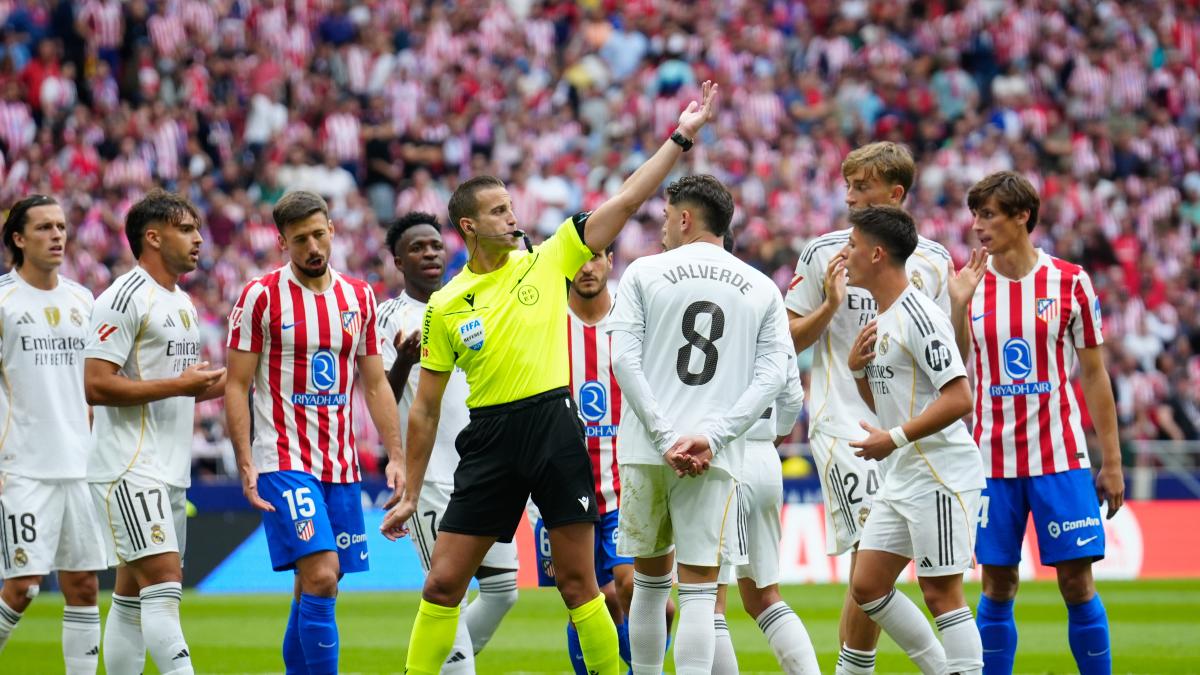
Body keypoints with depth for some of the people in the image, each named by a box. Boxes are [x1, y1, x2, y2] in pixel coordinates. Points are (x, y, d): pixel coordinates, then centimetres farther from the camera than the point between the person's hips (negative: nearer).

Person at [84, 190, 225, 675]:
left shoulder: (181, 302, 18)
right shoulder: (125, 298, -11)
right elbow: (96, 385, -19)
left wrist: (209, 386, 8)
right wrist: (178, 385, -19)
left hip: (169, 471, 9)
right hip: (130, 468, -9)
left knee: (133, 592, 10)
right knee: (164, 580, -17)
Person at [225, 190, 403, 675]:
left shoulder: (359, 297, 10)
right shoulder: (261, 297, -4)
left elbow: (375, 385, 15)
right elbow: (237, 387, -4)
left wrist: (396, 456, 5)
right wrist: (246, 464, -13)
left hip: (342, 466, 5)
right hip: (284, 462, -5)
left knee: (313, 590, 8)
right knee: (319, 579, -18)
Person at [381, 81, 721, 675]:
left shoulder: (547, 262, 5)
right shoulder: (444, 305, 7)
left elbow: (625, 201, 3)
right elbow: (425, 409, 12)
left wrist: (682, 136, -3)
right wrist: (410, 494, 11)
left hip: (553, 424, -1)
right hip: (489, 437, 1)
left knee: (578, 583, -1)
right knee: (442, 583, -1)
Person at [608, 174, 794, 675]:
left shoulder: (644, 273, 4)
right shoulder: (763, 290, 10)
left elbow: (624, 360, -6)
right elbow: (771, 375, -1)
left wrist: (666, 437, -9)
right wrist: (708, 437, -8)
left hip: (645, 449, 0)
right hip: (715, 461, 0)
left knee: (652, 578, 16)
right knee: (699, 591, -2)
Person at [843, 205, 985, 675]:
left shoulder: (917, 316, -15)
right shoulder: (881, 319, 15)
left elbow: (958, 398, -21)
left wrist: (895, 438, -21)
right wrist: (857, 369, 4)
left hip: (941, 476, -10)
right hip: (901, 479, 10)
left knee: (941, 592, -8)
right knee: (867, 586, 8)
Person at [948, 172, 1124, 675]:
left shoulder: (1070, 282, 0)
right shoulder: (970, 284, 4)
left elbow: (1093, 374, 4)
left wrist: (1112, 461, 2)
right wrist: (958, 306, -11)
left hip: (1060, 458, -2)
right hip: (992, 459, 2)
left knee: (1077, 582, -3)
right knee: (997, 586, 3)